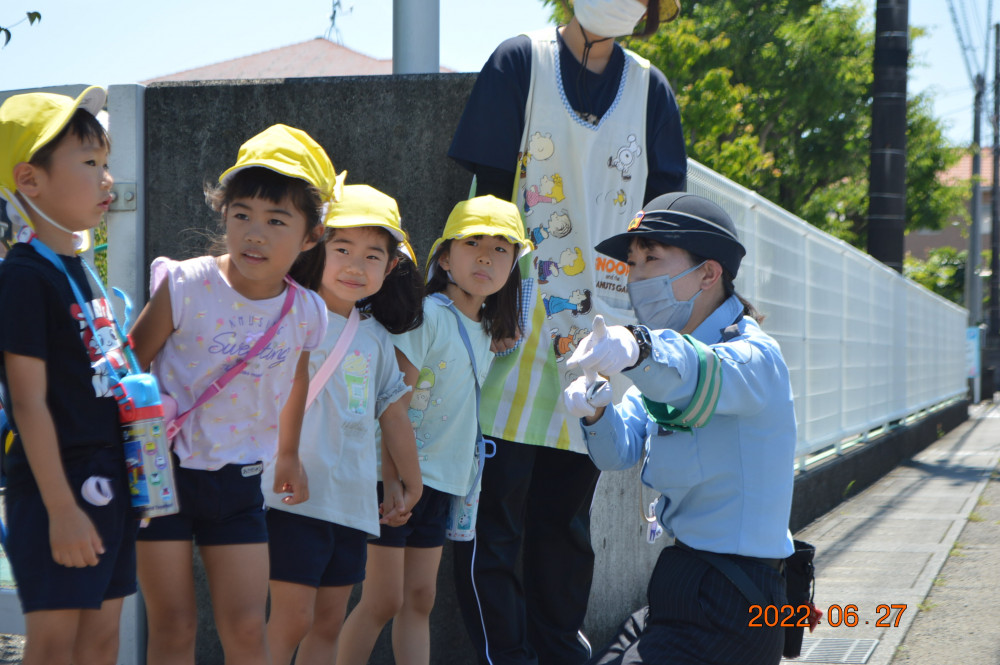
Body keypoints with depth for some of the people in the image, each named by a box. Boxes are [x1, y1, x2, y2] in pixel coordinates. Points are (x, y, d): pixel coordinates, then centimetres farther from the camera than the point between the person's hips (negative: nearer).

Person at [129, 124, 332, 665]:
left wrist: (288, 454, 27)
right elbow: (131, 366, -6)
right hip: (163, 471, -3)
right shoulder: (186, 286, -16)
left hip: (237, 479, 3)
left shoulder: (306, 313, -5)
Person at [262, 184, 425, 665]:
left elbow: (393, 410, 21)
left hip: (354, 501, 7)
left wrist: (409, 483, 25)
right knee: (293, 618, -10)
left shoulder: (376, 336, 14)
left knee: (329, 623, 9)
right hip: (295, 495, -6)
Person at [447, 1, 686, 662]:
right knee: (493, 513, -5)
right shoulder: (522, 62, 0)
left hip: (600, 327, 3)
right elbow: (489, 193, -2)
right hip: (517, 326, -3)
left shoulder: (649, 88, 9)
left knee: (568, 514, 11)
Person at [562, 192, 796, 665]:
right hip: (682, 589, 9)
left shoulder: (754, 355, -15)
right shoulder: (665, 356, 14)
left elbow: (706, 375, -39)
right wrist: (596, 413, -18)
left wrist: (639, 349, -59)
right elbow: (623, 450, 4)